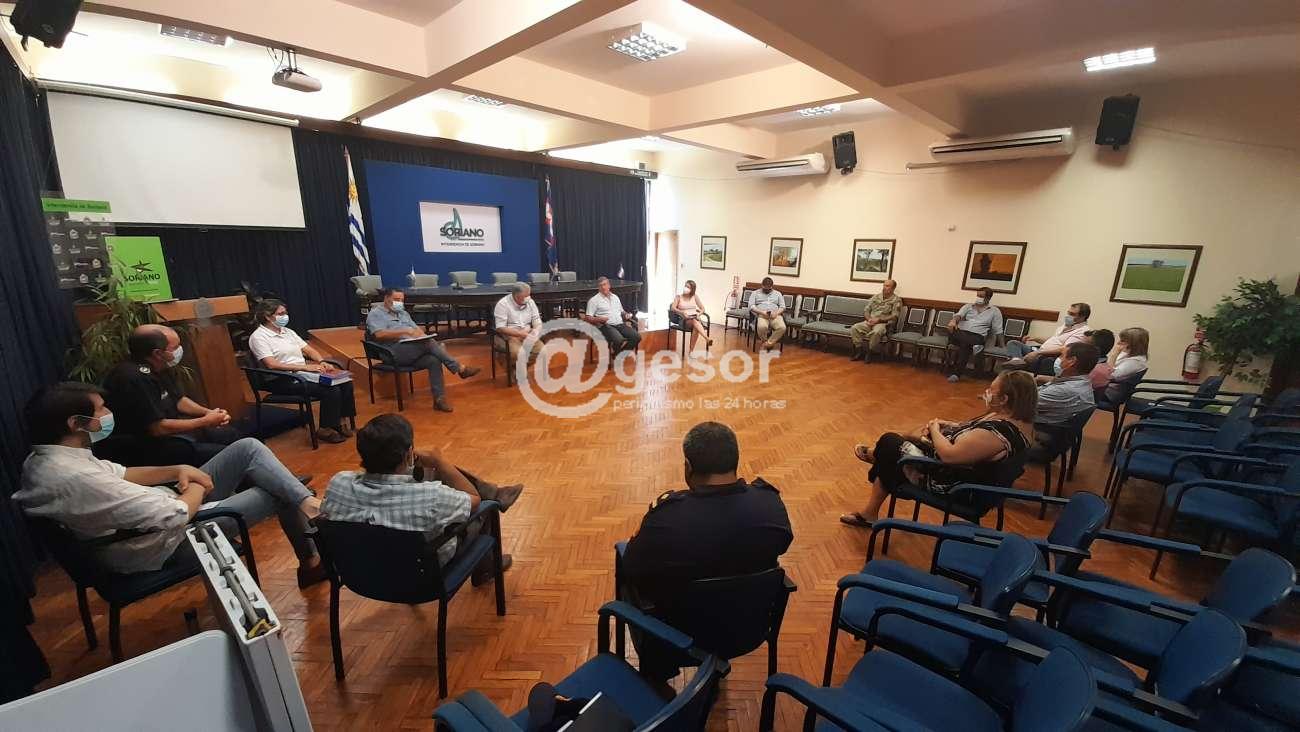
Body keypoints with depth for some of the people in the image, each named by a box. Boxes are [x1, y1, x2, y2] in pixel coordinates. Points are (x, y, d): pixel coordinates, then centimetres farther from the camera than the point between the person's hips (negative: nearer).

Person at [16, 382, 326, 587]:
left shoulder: (43, 458, -3)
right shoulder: (76, 478, -34)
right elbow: (177, 515, -31)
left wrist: (178, 470, -4)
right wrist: (198, 488, -10)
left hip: (162, 506, 9)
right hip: (168, 543, -9)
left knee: (248, 448, -2)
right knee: (275, 494, -2)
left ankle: (307, 503, -2)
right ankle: (310, 560, 18)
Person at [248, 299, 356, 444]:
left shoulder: (287, 331, 17)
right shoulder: (258, 337, -6)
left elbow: (309, 350, 16)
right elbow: (271, 365, -19)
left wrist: (322, 362, -6)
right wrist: (304, 367, -24)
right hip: (283, 381, -7)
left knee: (345, 383, -13)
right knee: (331, 390, -26)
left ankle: (339, 421, 0)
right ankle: (325, 430, -11)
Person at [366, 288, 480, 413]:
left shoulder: (403, 313, 28)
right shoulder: (375, 314, 7)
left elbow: (417, 329, 21)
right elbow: (379, 334, -11)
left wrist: (420, 333, -4)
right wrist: (406, 331, -18)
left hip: (416, 350, 6)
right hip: (394, 352, -6)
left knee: (434, 360, -28)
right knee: (429, 342, -31)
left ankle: (439, 399, -30)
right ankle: (460, 369, -29)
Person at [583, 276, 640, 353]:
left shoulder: (615, 297, 22)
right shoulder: (594, 300, 4)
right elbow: (588, 318, -1)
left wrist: (626, 315, 9)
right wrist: (599, 319, -19)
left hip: (621, 324, 6)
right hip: (607, 326, -6)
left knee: (637, 337, -20)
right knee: (619, 340, -35)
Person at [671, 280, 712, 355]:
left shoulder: (695, 296, 13)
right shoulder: (678, 296, 7)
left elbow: (702, 309, 11)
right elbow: (673, 308, -8)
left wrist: (699, 314, -11)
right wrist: (682, 312, -26)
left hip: (695, 318, 2)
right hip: (684, 319, -2)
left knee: (696, 327, -35)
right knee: (695, 321, -37)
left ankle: (691, 351, -32)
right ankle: (707, 339, -53)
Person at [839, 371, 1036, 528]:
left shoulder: (997, 433, -34)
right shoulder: (1018, 419, -3)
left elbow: (949, 455, -33)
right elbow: (971, 430, 11)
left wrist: (935, 431, -15)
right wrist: (946, 425, -4)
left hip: (949, 485, -9)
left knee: (889, 442, 5)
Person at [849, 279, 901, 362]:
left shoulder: (897, 300, 2)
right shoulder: (875, 297, 17)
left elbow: (894, 317, -7)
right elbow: (866, 310, 14)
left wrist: (878, 320, -16)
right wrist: (869, 319, -8)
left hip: (883, 323, -5)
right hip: (870, 322, 5)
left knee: (876, 332, -39)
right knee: (854, 328, -23)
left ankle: (870, 352, -17)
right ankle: (859, 351, -12)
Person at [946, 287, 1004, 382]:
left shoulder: (994, 311, 19)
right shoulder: (968, 306, 22)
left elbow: (997, 331, 15)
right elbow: (959, 315, 0)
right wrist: (954, 320, -25)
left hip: (977, 336, -2)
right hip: (960, 332, 2)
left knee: (965, 344, -37)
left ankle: (955, 373, -39)